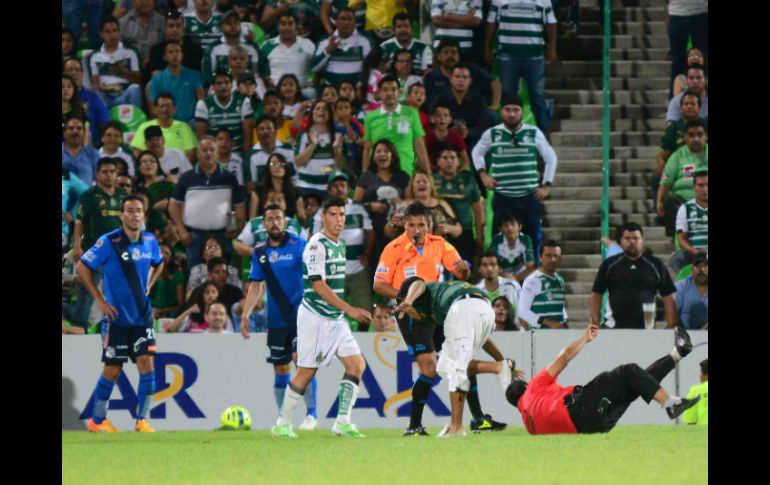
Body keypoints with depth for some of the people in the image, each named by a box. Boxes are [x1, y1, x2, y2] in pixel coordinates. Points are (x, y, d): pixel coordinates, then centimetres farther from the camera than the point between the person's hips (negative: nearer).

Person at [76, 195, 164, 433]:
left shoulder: (150, 241, 2)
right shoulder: (109, 242, -13)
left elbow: (158, 264, 24)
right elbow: (82, 267, -7)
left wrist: (148, 286, 9)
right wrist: (99, 299, -9)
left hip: (142, 315, 4)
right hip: (116, 317, -4)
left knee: (146, 362, -8)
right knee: (113, 370, 1)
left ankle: (142, 420, -1)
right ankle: (97, 420, 17)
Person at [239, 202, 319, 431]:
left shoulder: (299, 245, -5)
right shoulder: (260, 252, 9)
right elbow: (256, 286, 14)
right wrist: (245, 314, 6)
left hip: (300, 314, -5)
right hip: (276, 319, 5)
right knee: (280, 369, 6)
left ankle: (312, 414, -12)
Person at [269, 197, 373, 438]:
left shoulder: (339, 246, 14)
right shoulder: (316, 246, -14)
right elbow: (319, 286, -21)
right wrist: (350, 309, -24)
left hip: (335, 318, 8)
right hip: (315, 316, -8)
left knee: (356, 364, -3)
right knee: (306, 371, -4)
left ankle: (343, 422, -3)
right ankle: (282, 425, 7)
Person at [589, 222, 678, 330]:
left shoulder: (656, 266, 5)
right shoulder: (609, 265, 6)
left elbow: (668, 297, 6)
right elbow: (596, 295, 9)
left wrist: (671, 326, -4)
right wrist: (595, 323, -2)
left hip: (646, 328, 0)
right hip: (614, 328, 0)